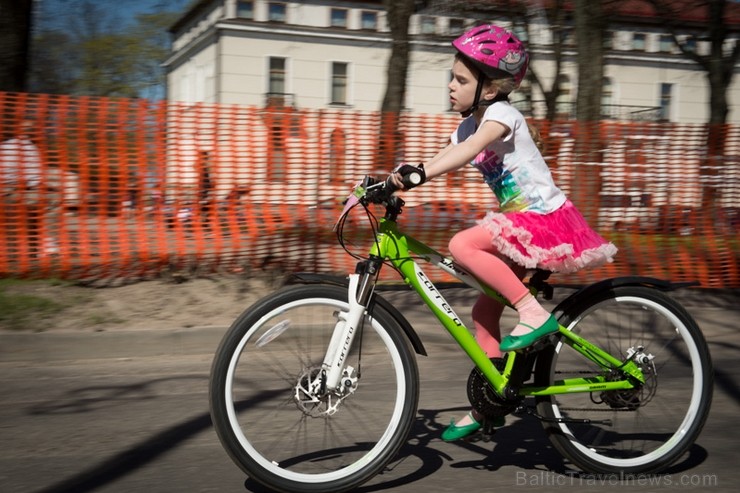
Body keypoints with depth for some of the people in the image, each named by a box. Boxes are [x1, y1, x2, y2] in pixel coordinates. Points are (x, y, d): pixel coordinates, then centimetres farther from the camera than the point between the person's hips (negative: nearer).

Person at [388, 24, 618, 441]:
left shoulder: (501, 114, -16)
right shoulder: (468, 125, 10)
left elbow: (470, 151, -35)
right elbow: (440, 161, 2)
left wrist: (419, 173, -47)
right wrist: (397, 179, -13)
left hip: (545, 219, -9)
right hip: (520, 224, 9)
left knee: (462, 245, -26)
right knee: (484, 311, 6)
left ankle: (534, 314, -18)